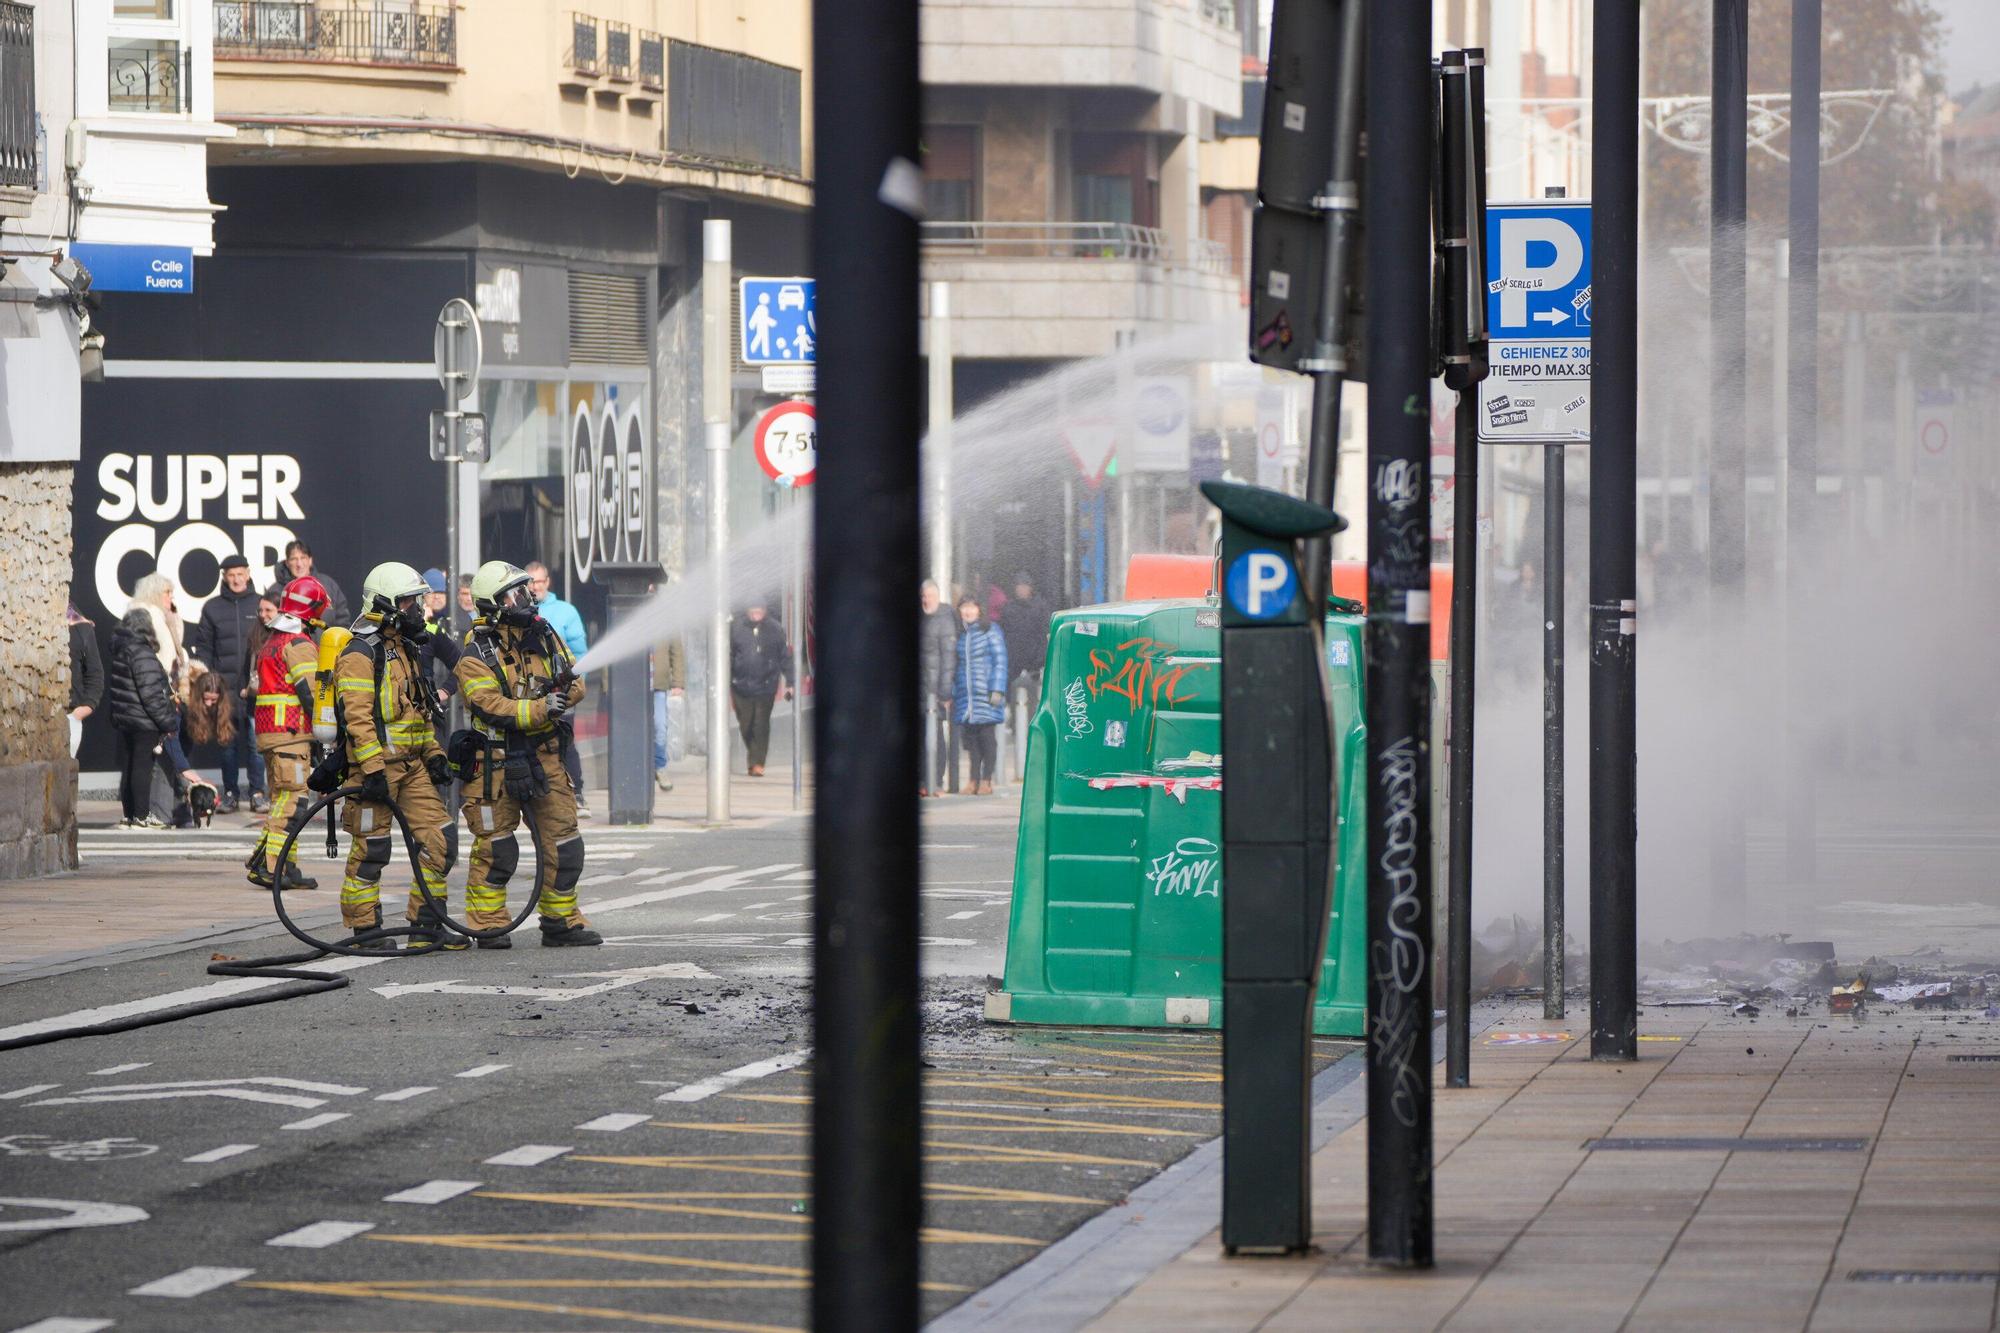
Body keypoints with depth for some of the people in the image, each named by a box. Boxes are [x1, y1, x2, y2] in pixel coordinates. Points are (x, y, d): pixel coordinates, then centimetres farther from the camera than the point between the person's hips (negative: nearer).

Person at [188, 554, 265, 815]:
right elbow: (202, 647, 9)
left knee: (256, 741, -4)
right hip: (225, 685, 1)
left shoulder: (259, 605, 5)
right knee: (228, 742, 4)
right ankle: (230, 794, 11)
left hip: (254, 686, -1)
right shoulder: (213, 608, 8)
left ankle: (258, 793, 4)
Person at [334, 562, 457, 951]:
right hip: (377, 766, -9)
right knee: (371, 850, -3)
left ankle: (426, 925, 9)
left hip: (412, 766, 9)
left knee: (440, 839, 3)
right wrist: (372, 771, -24)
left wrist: (434, 754, 18)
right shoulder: (360, 655, -11)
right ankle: (364, 930, 5)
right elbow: (358, 718, -18)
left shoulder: (403, 650, 19)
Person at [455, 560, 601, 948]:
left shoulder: (543, 635, 7)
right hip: (497, 762, -5)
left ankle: (561, 923, 16)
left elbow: (576, 681, 11)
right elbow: (491, 707, -22)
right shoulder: (476, 657, -11)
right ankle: (488, 926, 9)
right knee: (496, 847, 0)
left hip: (544, 756, 5)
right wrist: (539, 709, -32)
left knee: (563, 843, 5)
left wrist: (566, 693, -13)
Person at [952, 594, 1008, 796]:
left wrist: (997, 690, -10)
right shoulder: (960, 634, 14)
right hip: (965, 695, 5)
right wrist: (952, 694, 13)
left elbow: (1000, 660, -3)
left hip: (986, 694, -4)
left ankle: (986, 781, -1)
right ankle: (974, 780, 8)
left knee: (986, 737, -4)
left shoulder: (990, 631, 0)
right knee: (970, 737, 3)